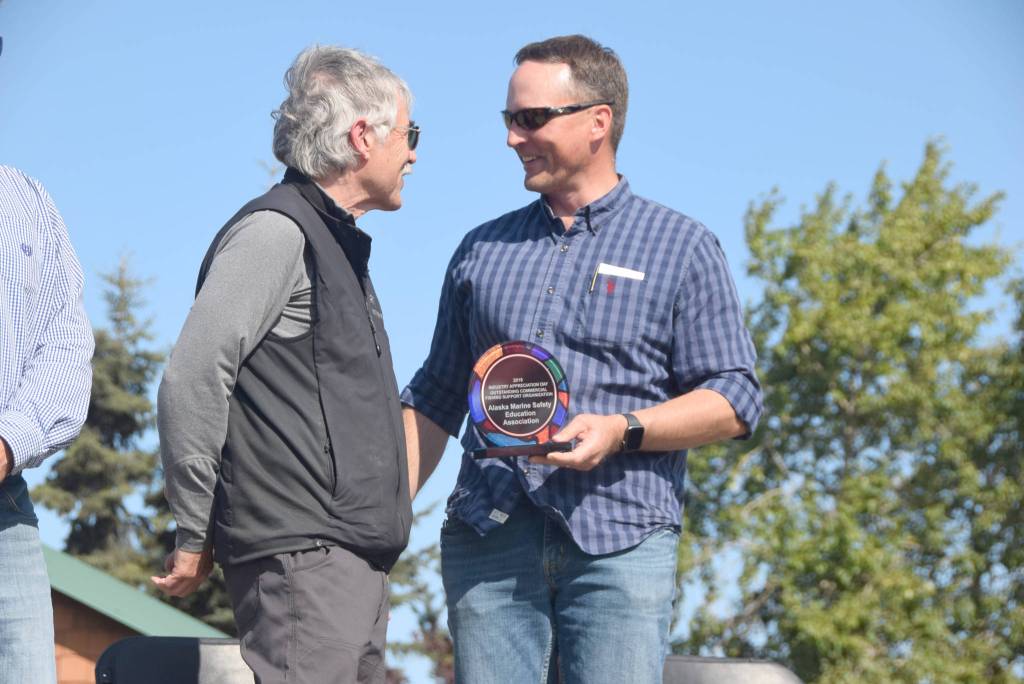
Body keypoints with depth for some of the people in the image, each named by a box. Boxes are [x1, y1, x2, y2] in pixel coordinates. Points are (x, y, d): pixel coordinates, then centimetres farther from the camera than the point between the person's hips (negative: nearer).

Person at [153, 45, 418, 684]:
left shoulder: (336, 243, 22)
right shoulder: (276, 231, -10)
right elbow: (191, 379, -17)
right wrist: (195, 536, -13)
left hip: (354, 560, 10)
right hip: (301, 559, -10)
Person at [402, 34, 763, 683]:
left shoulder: (682, 248, 8)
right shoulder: (482, 251, 19)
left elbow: (733, 400, 2)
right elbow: (434, 402, 21)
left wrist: (622, 430, -14)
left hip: (620, 539, -3)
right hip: (487, 537, 3)